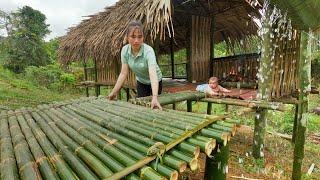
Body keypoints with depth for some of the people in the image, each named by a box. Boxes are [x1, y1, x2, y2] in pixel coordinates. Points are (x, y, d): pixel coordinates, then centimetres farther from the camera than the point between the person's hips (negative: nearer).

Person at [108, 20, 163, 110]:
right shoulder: (125, 50, -18)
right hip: (141, 82, 4)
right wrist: (114, 92, -17)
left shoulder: (148, 51, -32)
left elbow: (153, 74, -46)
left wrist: (155, 98, -58)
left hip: (154, 82, -3)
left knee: (152, 106, 7)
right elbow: (123, 73, -14)